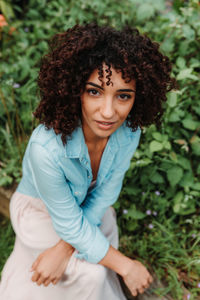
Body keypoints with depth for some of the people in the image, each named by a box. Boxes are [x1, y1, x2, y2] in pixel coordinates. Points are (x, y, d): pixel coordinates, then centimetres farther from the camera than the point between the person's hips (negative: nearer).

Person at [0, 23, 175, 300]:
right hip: (40, 208, -4)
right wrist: (126, 266, -20)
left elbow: (105, 195, -14)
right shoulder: (46, 149, -41)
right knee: (92, 274, -15)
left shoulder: (129, 132, -27)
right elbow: (70, 225, -28)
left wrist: (64, 249, -20)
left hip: (87, 203, 5)